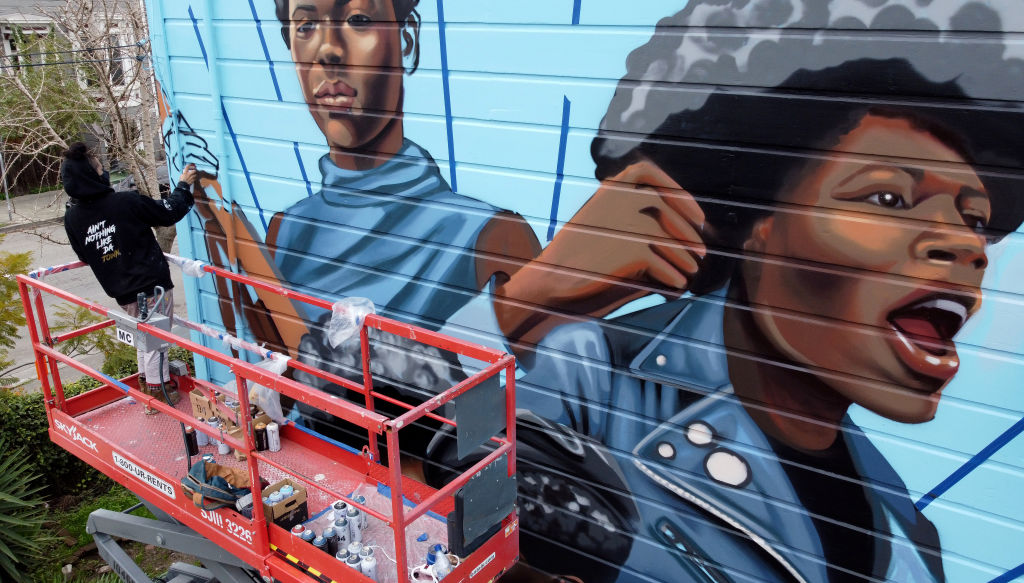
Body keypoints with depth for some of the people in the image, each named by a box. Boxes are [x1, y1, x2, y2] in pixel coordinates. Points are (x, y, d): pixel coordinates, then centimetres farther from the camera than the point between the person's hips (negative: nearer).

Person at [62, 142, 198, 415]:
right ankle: (157, 396, 17)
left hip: (122, 293, 6)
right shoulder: (126, 202, -19)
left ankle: (147, 384, 37)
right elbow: (169, 212, -8)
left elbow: (85, 256, 10)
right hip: (152, 286, -6)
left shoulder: (72, 217, -3)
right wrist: (183, 186, 7)